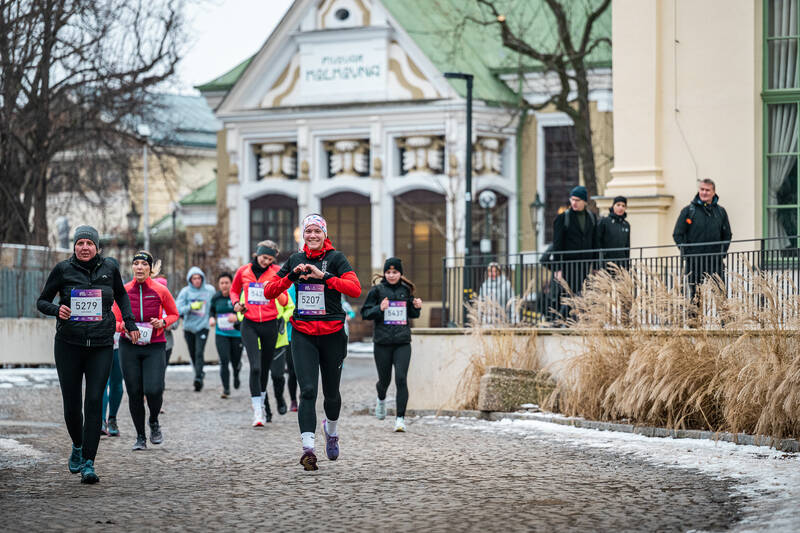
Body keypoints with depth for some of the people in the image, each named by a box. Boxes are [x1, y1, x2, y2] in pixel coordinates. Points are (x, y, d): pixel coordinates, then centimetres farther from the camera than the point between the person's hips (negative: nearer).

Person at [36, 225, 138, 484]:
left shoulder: (109, 267, 4)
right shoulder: (63, 269, -1)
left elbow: (121, 294, 24)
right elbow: (42, 301, 6)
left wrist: (129, 322, 15)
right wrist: (57, 310, -15)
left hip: (101, 345, 0)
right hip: (69, 344, 0)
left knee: (94, 402, -10)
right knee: (72, 404, 3)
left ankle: (88, 463, -9)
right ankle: (77, 446, 33)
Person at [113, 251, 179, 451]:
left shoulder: (160, 290, -2)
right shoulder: (123, 291, 1)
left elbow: (174, 314, 11)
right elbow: (115, 320, 7)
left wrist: (162, 322, -9)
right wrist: (124, 326, -15)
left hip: (155, 346, -2)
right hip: (129, 346, 2)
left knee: (153, 389, -16)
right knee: (134, 392, 1)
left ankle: (154, 423, 16)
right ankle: (140, 437, 16)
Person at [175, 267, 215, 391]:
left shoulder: (210, 290, 1)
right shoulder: (185, 291, -2)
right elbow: (178, 309, -9)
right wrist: (191, 307, -22)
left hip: (202, 326, -2)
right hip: (189, 327, 2)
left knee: (199, 353, -16)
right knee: (193, 354, 10)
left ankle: (198, 378, -20)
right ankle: (200, 372, 32)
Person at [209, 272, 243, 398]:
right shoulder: (216, 298, 1)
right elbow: (212, 310, 20)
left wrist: (237, 317, -23)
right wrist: (212, 318, -1)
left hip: (236, 334, -1)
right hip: (221, 334, 1)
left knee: (236, 361, 9)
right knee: (224, 361, -13)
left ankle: (236, 375, 45)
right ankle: (226, 389, -7)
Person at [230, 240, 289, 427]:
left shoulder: (276, 272, 1)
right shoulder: (243, 271, 3)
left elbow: (284, 302, 4)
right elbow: (234, 290, 22)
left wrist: (276, 291, -16)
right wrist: (236, 303, 1)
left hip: (270, 325, 1)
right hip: (249, 325, -1)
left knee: (265, 368, 10)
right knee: (255, 367, -15)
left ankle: (261, 402, 31)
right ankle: (258, 411, -17)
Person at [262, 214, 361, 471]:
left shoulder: (335, 258, -1)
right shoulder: (295, 260, 9)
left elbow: (355, 289, -16)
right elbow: (269, 292, 6)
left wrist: (324, 276, -23)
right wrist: (292, 276, -9)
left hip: (332, 333, -1)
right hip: (303, 334, 1)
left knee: (331, 392, 11)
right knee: (308, 390, -13)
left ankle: (331, 430, 41)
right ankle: (308, 448, -20)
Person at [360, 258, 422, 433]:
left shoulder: (406, 290, 8)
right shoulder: (377, 290, -1)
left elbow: (412, 314, 20)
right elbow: (365, 313, -1)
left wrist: (417, 308, -1)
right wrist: (379, 309, -18)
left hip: (403, 342, 1)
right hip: (382, 342, -1)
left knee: (401, 378, -12)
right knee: (384, 379, 10)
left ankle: (400, 418, -9)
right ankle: (381, 400, 46)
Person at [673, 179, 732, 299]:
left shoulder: (720, 211, 10)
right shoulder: (688, 211, 3)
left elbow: (727, 235, 18)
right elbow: (677, 234, 3)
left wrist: (722, 253, 4)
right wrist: (686, 253, -8)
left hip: (715, 262, 2)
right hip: (694, 262, -2)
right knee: (695, 294, -1)